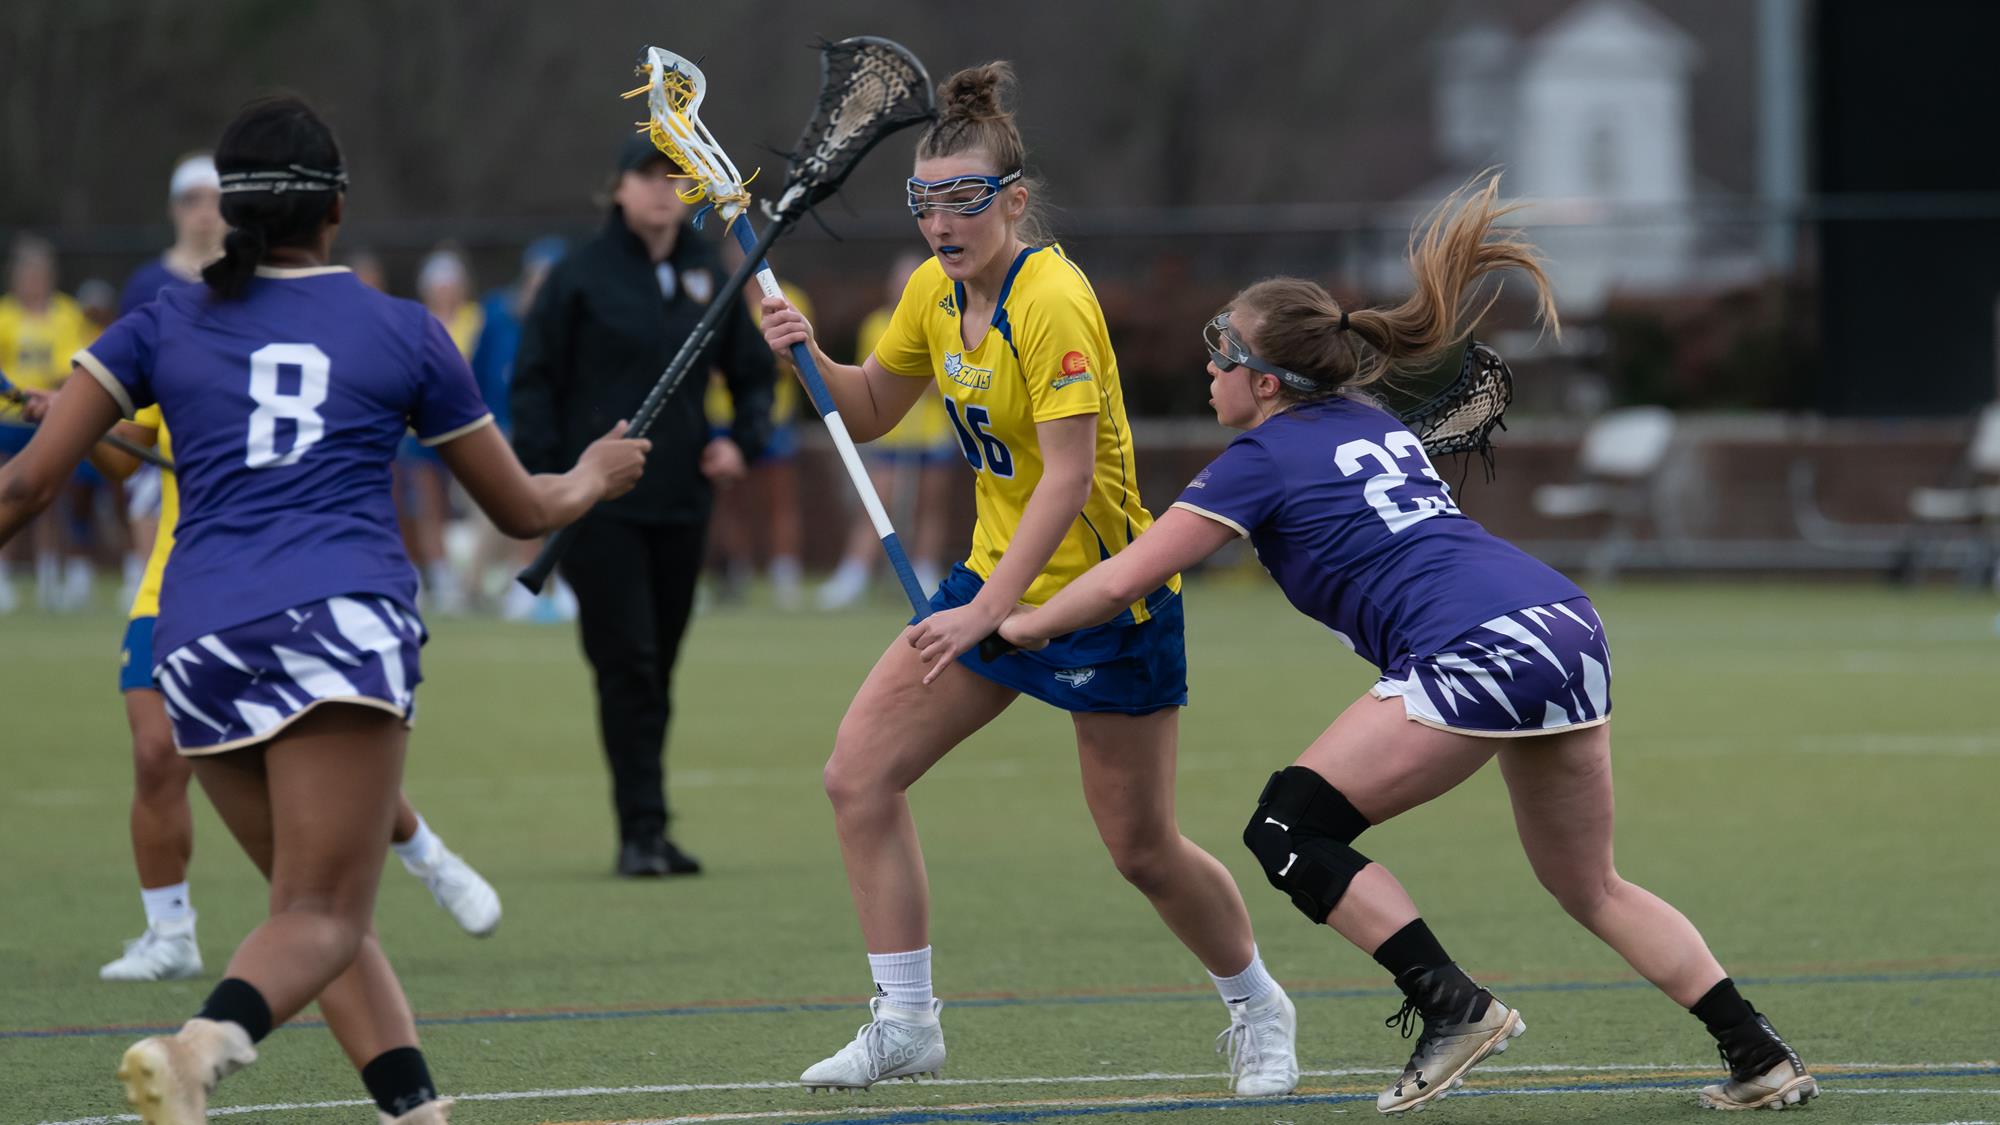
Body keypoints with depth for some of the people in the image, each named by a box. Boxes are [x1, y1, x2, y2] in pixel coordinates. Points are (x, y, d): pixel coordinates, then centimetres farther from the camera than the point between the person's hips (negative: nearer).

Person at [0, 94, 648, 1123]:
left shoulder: (162, 326, 16)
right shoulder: (403, 332, 14)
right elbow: (522, 509, 25)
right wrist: (593, 479, 46)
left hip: (199, 642, 3)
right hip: (346, 623, -3)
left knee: (320, 906, 17)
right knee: (322, 916, -10)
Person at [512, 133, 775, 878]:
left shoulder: (709, 277, 10)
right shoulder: (580, 277, -2)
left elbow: (752, 372, 21)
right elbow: (534, 380, -2)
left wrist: (742, 440, 3)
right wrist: (544, 482, -10)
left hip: (681, 502, 4)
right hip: (600, 503, -4)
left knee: (657, 669, 9)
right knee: (626, 667, -10)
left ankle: (649, 834, 16)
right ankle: (640, 831, -11)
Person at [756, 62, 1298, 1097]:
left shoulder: (1052, 302, -23)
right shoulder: (935, 292, 1)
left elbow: (1068, 477, -28)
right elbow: (870, 411, 16)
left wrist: (987, 612, -33)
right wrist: (810, 358, -5)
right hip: (996, 574, 8)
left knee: (1141, 848, 0)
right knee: (859, 775, -5)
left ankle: (1255, 1010, 26)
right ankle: (905, 1022, 2)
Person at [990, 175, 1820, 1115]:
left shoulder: (1264, 457, 3)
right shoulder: (1376, 427, 24)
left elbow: (1119, 581, 4)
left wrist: (1021, 624, 21)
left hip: (1479, 651, -8)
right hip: (1570, 628, 8)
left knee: (1288, 832, 0)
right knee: (1590, 889, 19)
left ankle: (1454, 1005, -8)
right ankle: (1760, 1058, 12)